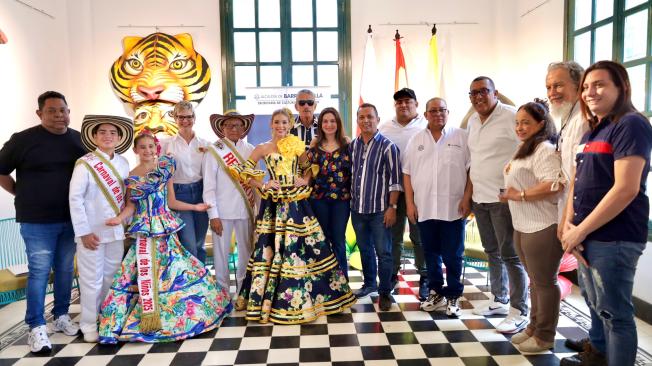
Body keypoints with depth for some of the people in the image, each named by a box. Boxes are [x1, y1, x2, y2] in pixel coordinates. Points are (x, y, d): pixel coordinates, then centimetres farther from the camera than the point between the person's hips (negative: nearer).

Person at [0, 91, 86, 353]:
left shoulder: (79, 139, 5)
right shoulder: (23, 139, -6)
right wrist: (23, 195, -1)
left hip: (71, 218, 4)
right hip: (37, 221, -4)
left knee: (65, 269, 12)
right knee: (39, 271, -2)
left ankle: (61, 317, 27)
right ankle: (37, 327, 9)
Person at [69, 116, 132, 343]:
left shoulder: (123, 163, 5)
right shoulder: (85, 163, -10)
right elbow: (75, 198, -12)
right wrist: (84, 231, -14)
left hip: (116, 230, 5)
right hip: (92, 231, -5)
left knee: (112, 278, 15)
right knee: (92, 280, 4)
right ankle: (89, 325, 19)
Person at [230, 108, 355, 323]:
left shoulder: (297, 146, 9)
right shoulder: (263, 149, 3)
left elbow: (309, 168, 18)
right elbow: (241, 171, 2)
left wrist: (305, 180, -2)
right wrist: (261, 186, -7)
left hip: (297, 203, 2)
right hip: (274, 204, -2)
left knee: (306, 246, 2)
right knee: (273, 249, 0)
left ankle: (307, 296, 17)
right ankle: (270, 299, 14)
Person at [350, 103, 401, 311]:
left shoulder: (387, 146, -7)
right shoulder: (352, 146, 7)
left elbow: (395, 180, -9)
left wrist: (392, 207, -13)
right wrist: (350, 200, 10)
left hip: (379, 210, -5)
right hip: (357, 208, 5)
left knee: (383, 252, 1)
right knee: (365, 249, 17)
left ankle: (384, 292, 14)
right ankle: (369, 284, 34)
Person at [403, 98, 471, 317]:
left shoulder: (462, 137, 2)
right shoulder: (416, 141, 9)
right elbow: (407, 173, 8)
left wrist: (467, 198, -9)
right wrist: (410, 203, 1)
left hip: (453, 208, -2)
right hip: (424, 208, 3)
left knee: (453, 255, 4)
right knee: (431, 254, 12)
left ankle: (453, 297, 18)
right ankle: (436, 293, 26)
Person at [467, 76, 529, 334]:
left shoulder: (511, 117, -11)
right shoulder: (472, 121, 13)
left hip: (503, 198, -7)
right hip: (480, 198, 8)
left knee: (510, 254, -3)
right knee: (492, 252, 16)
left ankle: (519, 312, 8)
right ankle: (499, 300, 30)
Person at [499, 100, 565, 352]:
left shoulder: (544, 150, -14)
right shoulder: (524, 150, 18)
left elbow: (554, 185, -27)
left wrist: (519, 195, -20)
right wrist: (511, 193, 11)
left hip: (542, 228, -10)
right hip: (522, 227, 10)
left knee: (544, 282, 3)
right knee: (535, 281, 19)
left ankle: (544, 336, 16)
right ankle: (534, 327, 32)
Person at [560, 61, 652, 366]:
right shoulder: (593, 131, 15)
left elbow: (626, 189, -21)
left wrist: (580, 230, -17)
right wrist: (570, 226, 0)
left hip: (614, 238, -9)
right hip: (588, 236, 9)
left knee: (614, 312, 2)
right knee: (595, 304, 21)